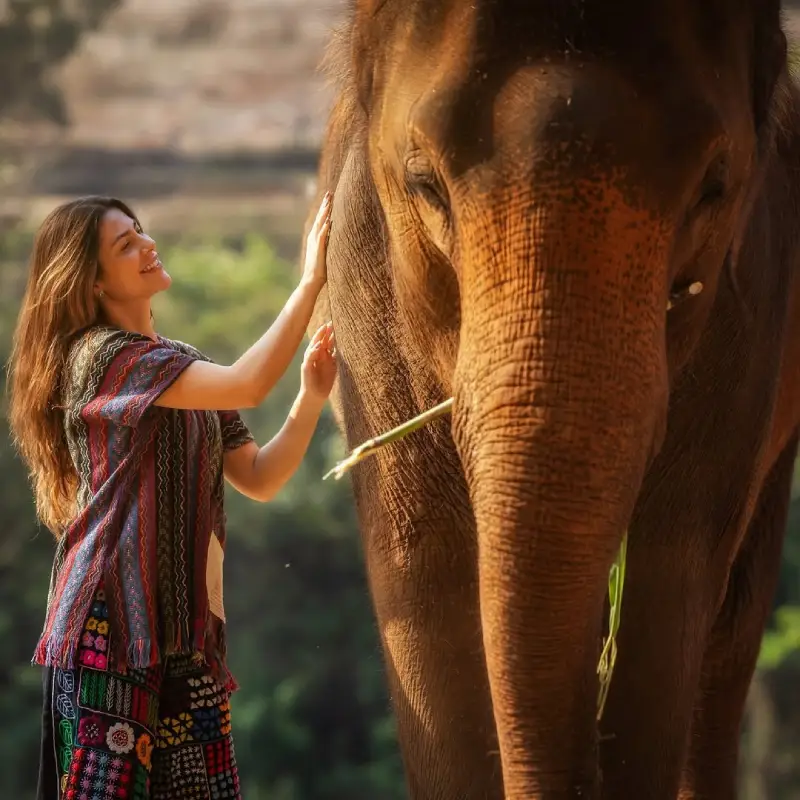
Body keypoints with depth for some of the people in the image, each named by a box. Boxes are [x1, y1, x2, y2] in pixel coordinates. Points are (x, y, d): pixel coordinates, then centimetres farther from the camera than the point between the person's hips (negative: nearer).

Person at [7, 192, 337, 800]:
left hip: (186, 621, 8)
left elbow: (259, 479, 14)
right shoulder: (101, 357, -8)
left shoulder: (186, 364, 20)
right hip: (111, 619, -8)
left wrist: (312, 396, 0)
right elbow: (247, 386, -20)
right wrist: (312, 281, -17)